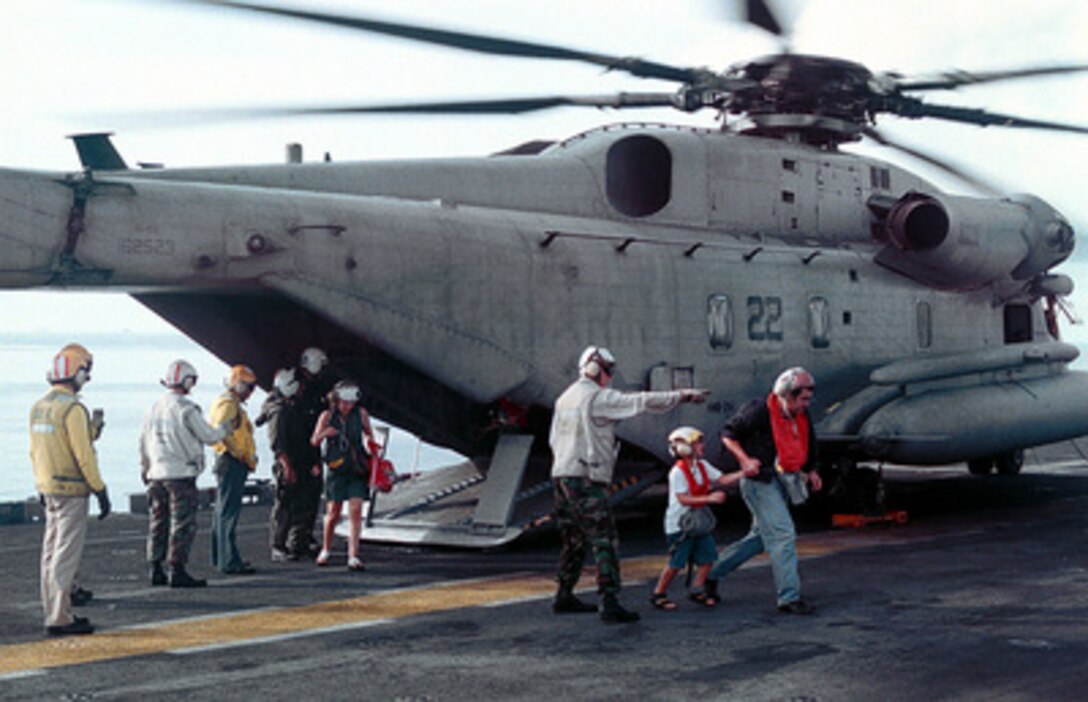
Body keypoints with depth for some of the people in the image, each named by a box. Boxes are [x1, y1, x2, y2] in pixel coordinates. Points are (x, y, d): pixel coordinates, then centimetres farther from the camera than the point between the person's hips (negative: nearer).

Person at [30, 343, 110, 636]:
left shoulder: (38, 407, 9)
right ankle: (59, 618, -5)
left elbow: (34, 451, 16)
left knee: (52, 551, 13)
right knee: (66, 554, -6)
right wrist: (101, 491, -13)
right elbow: (84, 455, -19)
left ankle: (54, 612, 20)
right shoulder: (73, 409, -17)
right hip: (71, 491, -9)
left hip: (49, 488, 9)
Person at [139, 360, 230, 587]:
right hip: (181, 474, -7)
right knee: (183, 524, -3)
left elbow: (143, 442, 16)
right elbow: (208, 436, -8)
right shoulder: (186, 408, -13)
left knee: (158, 522, 12)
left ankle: (156, 570, 16)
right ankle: (177, 571, -5)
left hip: (157, 474, 7)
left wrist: (145, 467, 29)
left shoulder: (154, 408, 9)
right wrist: (225, 429, 12)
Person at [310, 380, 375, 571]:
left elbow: (368, 433, 19)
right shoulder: (327, 416, -2)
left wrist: (370, 442, 0)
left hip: (357, 470, 0)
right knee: (333, 514, 4)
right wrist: (323, 434, -21)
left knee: (355, 511, -11)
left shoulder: (361, 414, 1)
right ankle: (325, 550, 28)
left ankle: (353, 557, -13)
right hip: (336, 470, 0)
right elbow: (314, 442, 0)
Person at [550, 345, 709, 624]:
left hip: (561, 474, 9)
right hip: (585, 478, -9)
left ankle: (564, 597, 24)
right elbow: (642, 402, -13)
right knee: (604, 540, -9)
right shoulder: (598, 397, -10)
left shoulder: (564, 398, 16)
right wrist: (683, 396, -8)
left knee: (574, 540, 18)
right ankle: (610, 603, -15)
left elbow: (554, 438, 20)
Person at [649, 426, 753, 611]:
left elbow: (723, 480, 3)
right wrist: (710, 498, -28)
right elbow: (683, 499, -24)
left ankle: (697, 591, 16)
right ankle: (658, 594, 10)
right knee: (676, 562, -4)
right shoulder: (677, 472, -19)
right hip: (679, 524, -8)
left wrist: (744, 473, -10)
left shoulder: (702, 466, 5)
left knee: (707, 556, 2)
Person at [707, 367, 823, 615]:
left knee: (760, 538, 15)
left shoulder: (802, 417, 7)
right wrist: (745, 459, -19)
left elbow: (808, 445, 24)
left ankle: (712, 572, 27)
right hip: (760, 482, -9)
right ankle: (789, 598, -9)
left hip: (782, 483, 9)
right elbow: (728, 434, -8)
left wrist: (811, 471, 14)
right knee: (783, 535, -13)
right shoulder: (759, 411, -16)